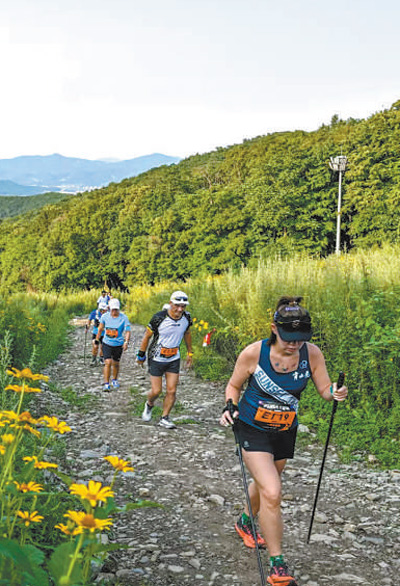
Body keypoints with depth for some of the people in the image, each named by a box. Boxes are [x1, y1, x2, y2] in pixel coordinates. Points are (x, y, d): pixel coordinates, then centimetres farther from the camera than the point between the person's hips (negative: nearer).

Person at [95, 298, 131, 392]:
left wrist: (126, 342, -31)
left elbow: (128, 331, -16)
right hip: (107, 343, 0)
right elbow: (100, 329, 12)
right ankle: (106, 384, -5)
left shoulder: (123, 318, -12)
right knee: (108, 363, -12)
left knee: (115, 363, 14)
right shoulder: (105, 316, -5)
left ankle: (115, 380, 38)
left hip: (118, 344, 0)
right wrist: (97, 339, 19)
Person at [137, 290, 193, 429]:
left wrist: (190, 353, 19)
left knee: (171, 391, -1)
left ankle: (164, 418, 15)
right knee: (156, 391, 0)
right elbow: (147, 336, -8)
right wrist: (141, 355, -1)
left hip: (174, 360, 3)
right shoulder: (159, 318, -22)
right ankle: (149, 405, 34)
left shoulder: (186, 318, -8)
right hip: (156, 359, -3)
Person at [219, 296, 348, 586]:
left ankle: (246, 522, 57)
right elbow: (234, 385, -3)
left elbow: (325, 389, -6)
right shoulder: (253, 353, -20)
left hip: (285, 432, 4)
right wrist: (231, 406, -20)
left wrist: (335, 393, -28)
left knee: (265, 484, 25)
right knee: (272, 493, -17)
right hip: (253, 430, -4)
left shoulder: (312, 353, -15)